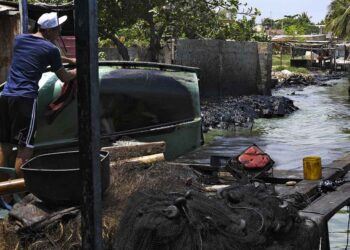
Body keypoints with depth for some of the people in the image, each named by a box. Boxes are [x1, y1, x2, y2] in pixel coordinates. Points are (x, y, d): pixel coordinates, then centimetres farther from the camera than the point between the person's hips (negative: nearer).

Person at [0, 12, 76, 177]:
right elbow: (64, 77, 8)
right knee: (25, 146, -2)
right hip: (25, 99, -6)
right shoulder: (50, 49, -2)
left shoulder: (19, 39, 16)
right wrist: (77, 71, 29)